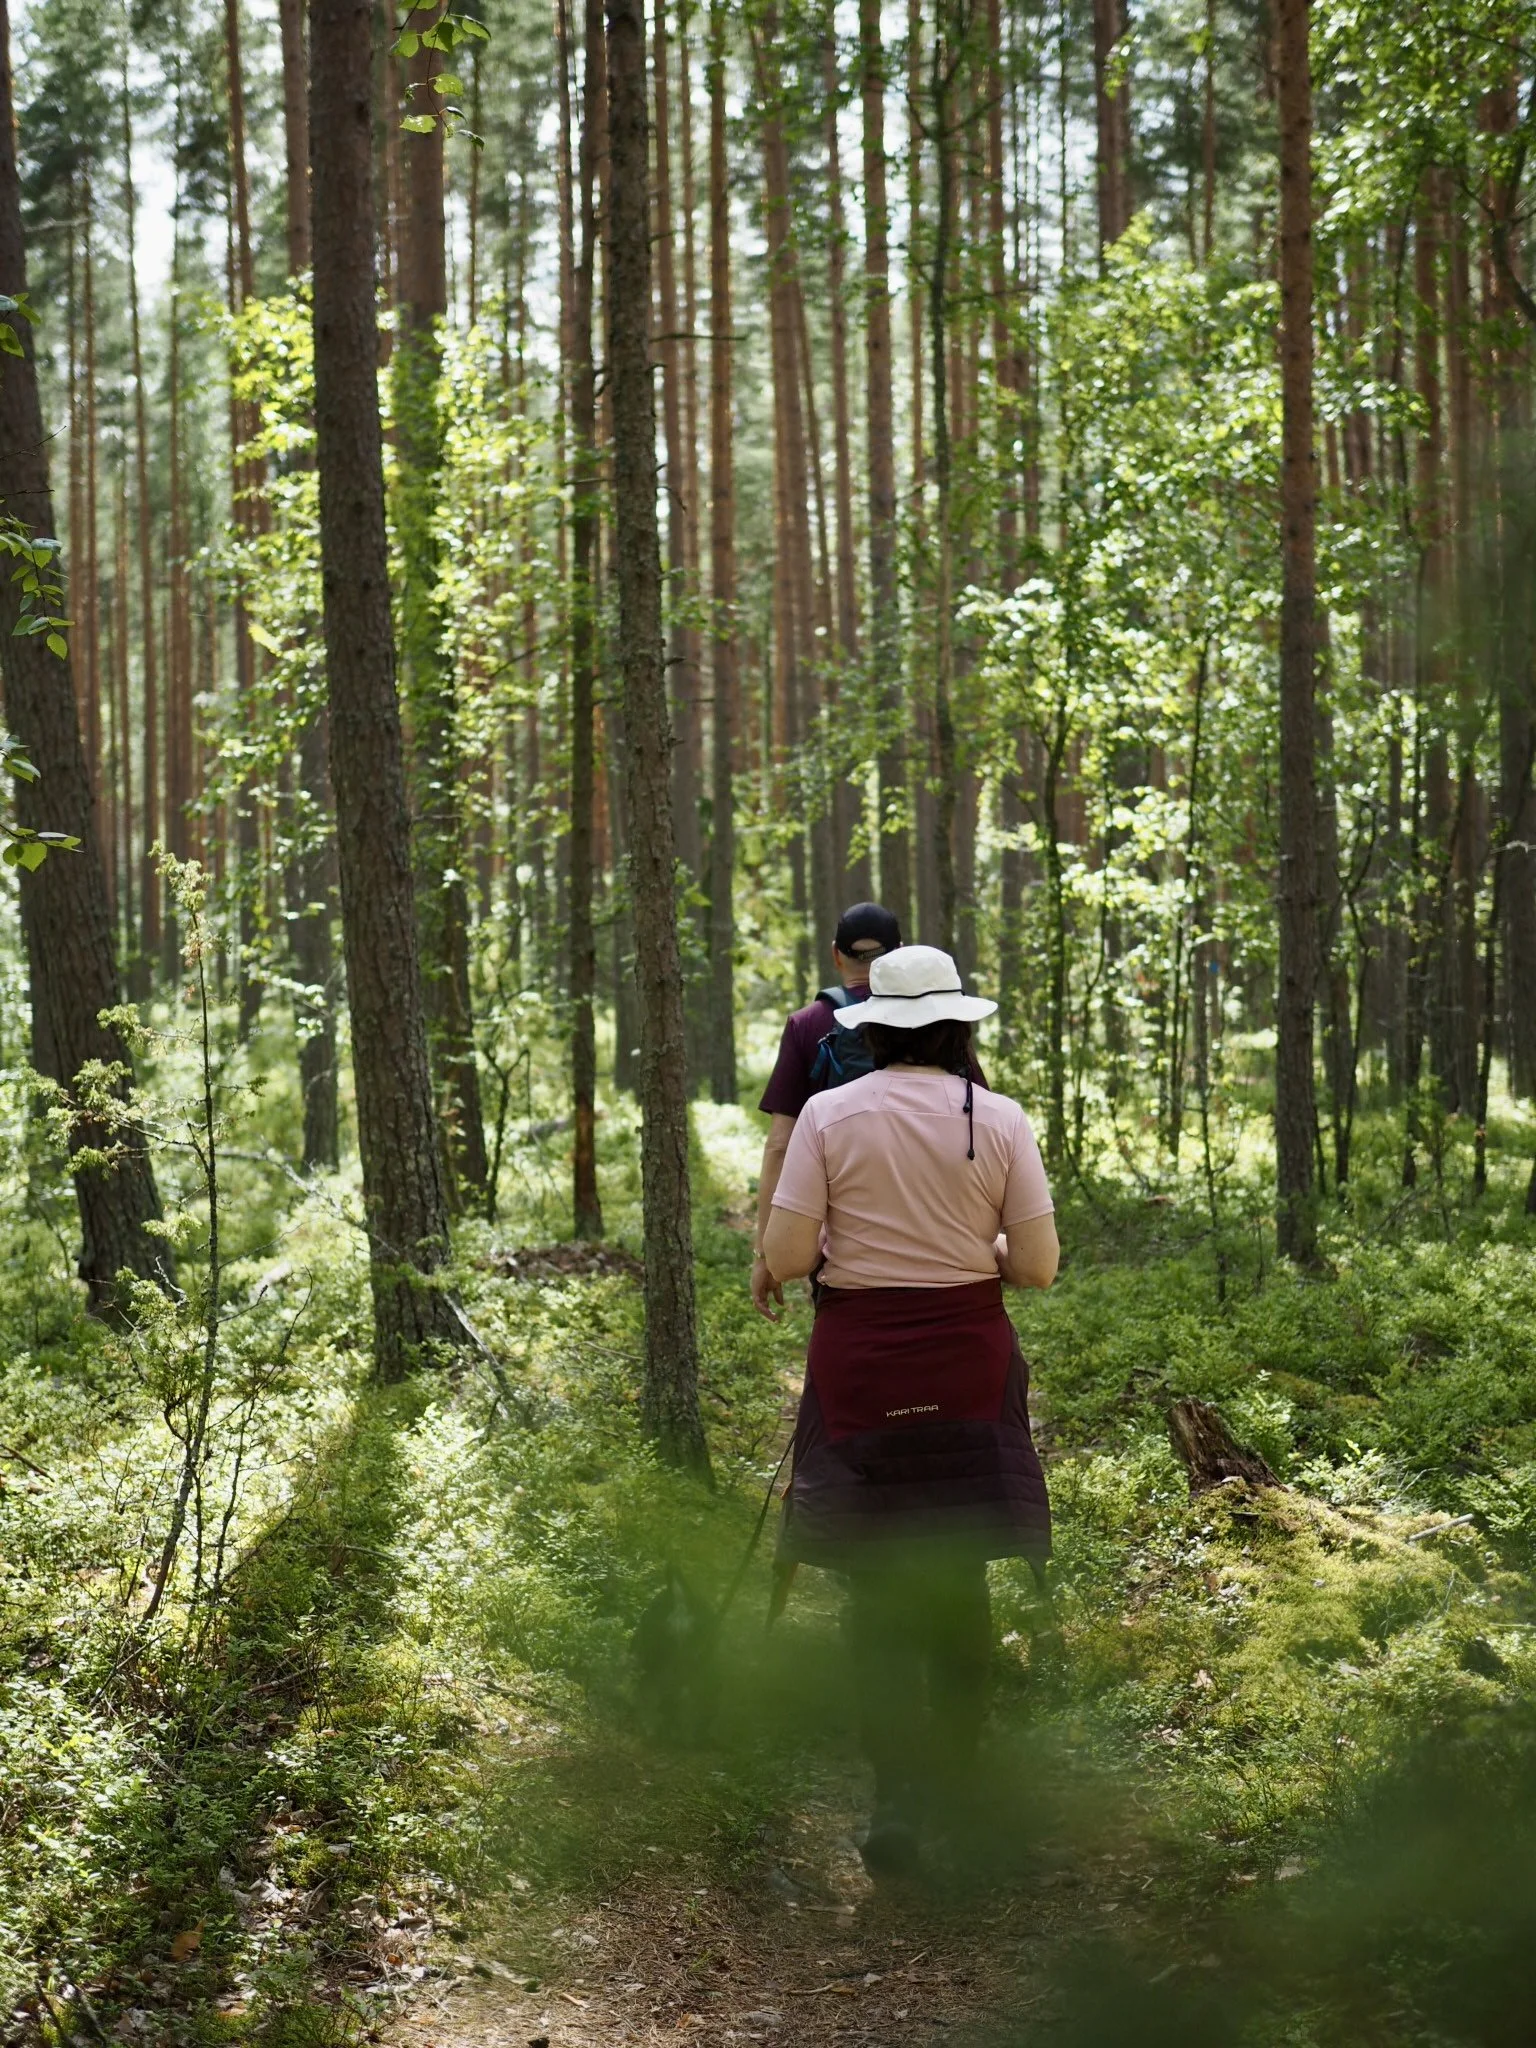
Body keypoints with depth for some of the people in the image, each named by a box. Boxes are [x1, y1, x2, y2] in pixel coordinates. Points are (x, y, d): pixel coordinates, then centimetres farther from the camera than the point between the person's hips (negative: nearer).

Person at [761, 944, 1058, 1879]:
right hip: (968, 1363, 1)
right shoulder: (1000, 1120, -4)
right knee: (959, 1581, 15)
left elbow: (784, 1259, -9)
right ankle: (950, 1779, 27)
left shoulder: (831, 1116, -6)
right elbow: (1038, 1267, -4)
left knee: (879, 1589, 4)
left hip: (861, 1364, -1)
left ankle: (898, 1800, -8)